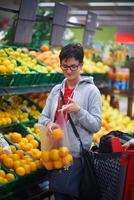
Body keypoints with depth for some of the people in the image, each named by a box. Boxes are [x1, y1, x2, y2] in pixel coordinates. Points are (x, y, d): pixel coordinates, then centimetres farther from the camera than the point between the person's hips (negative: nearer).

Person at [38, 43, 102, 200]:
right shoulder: (56, 90, 6)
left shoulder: (91, 90, -7)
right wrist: (49, 123, -13)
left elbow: (96, 125, -8)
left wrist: (78, 110, -24)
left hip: (78, 155, -4)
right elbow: (43, 116, 9)